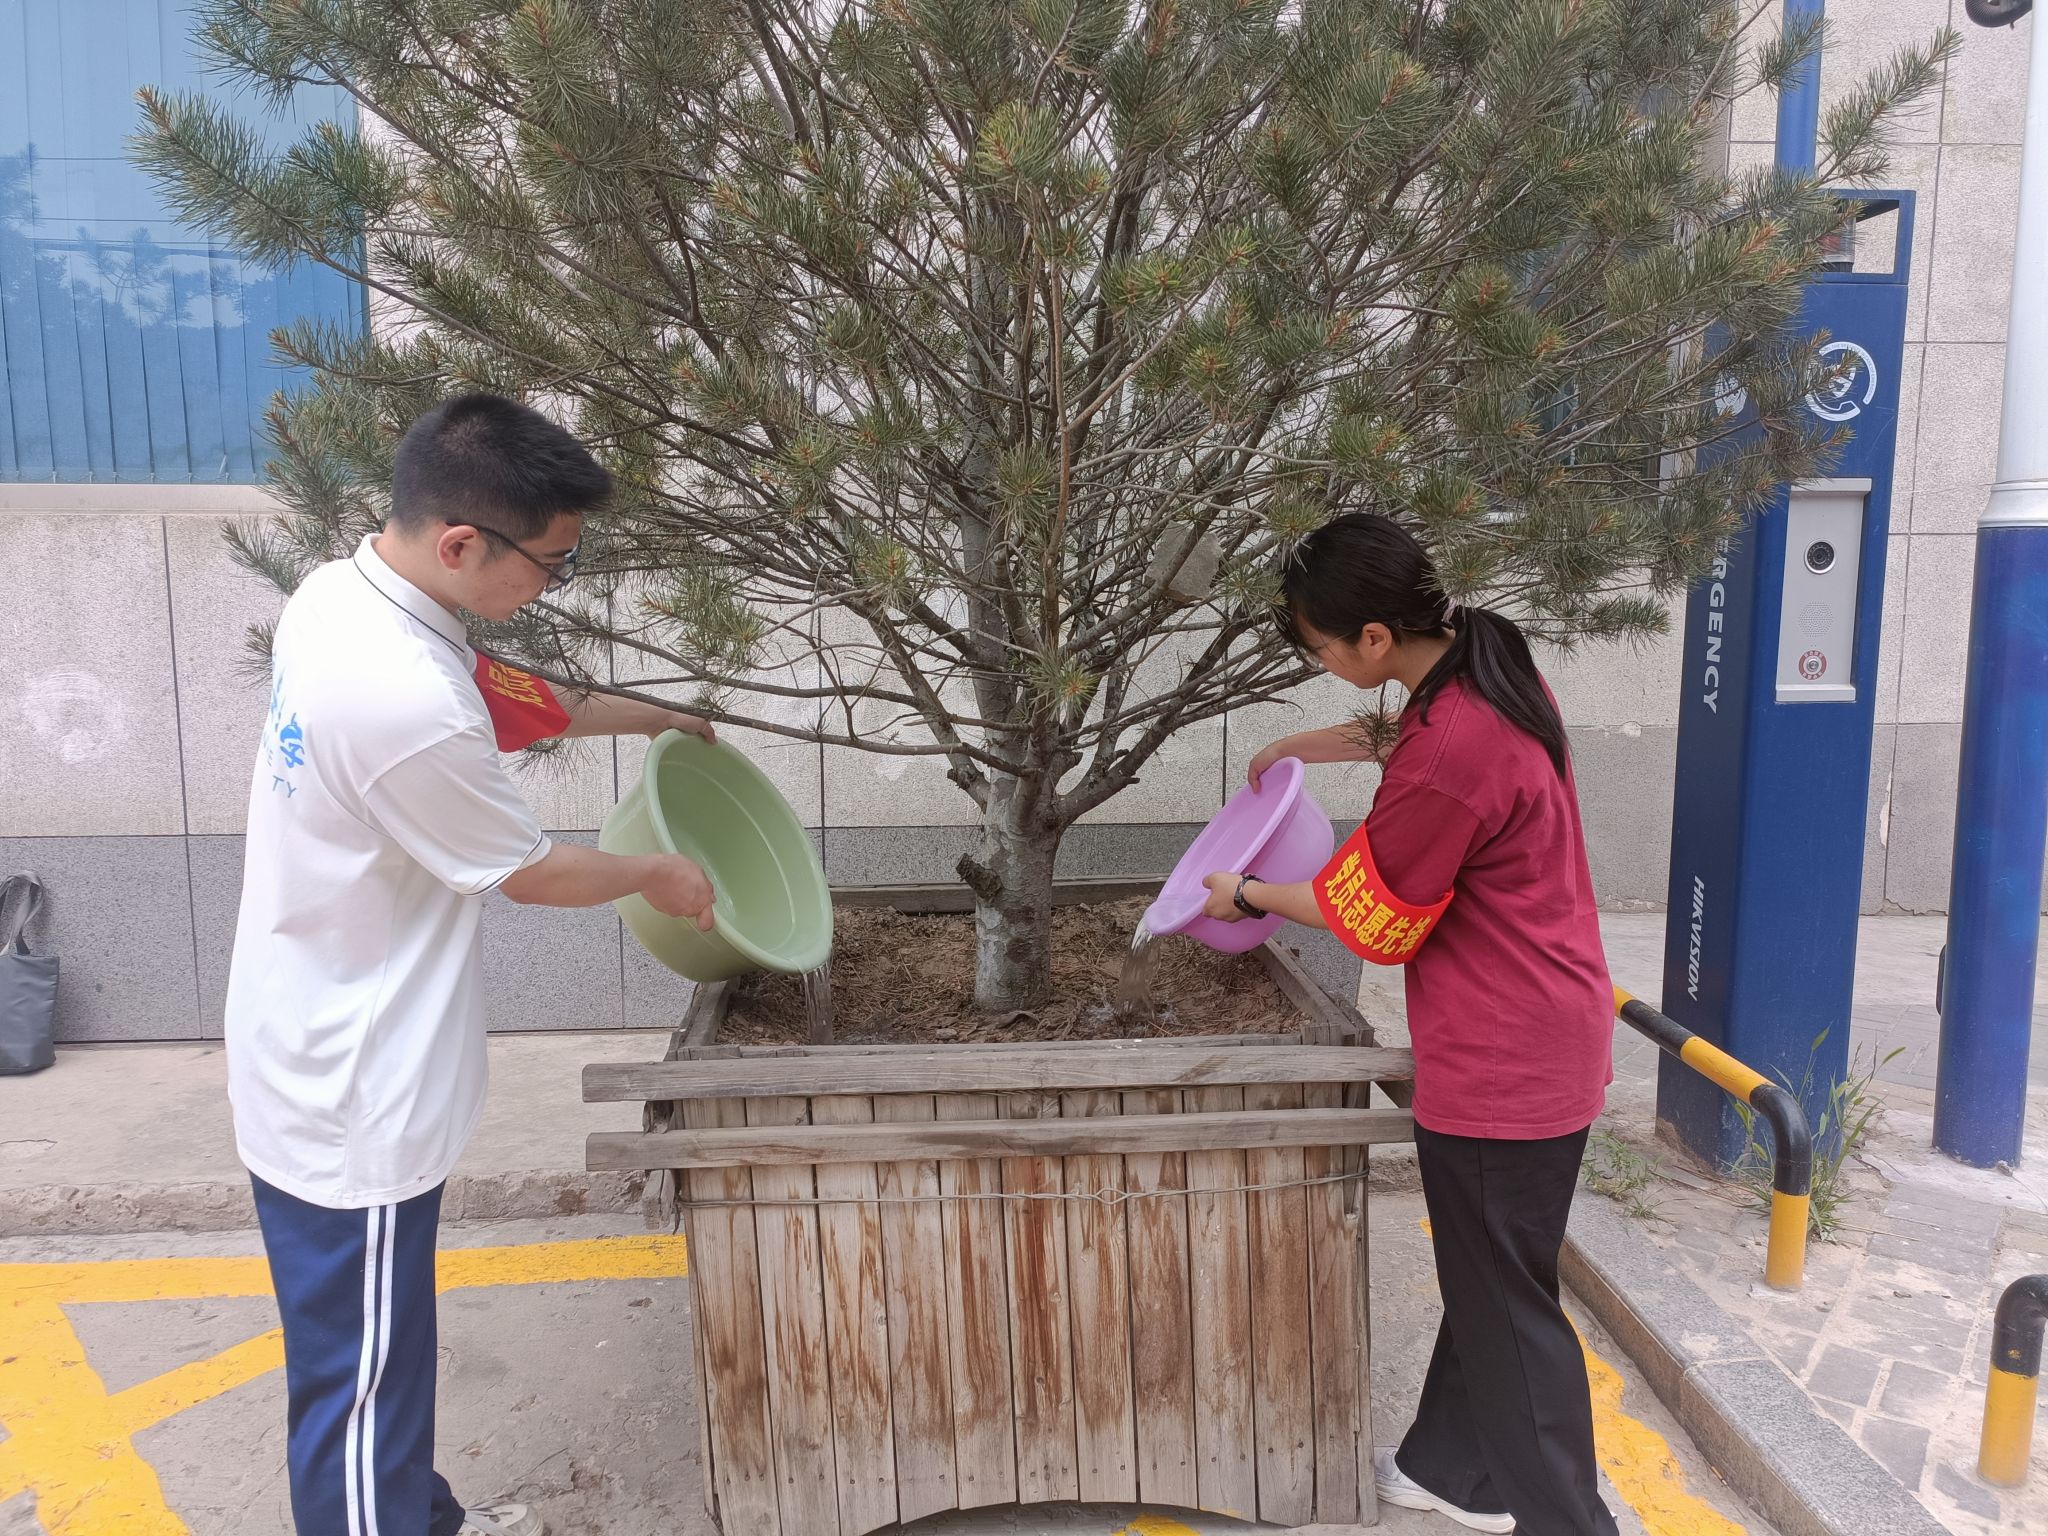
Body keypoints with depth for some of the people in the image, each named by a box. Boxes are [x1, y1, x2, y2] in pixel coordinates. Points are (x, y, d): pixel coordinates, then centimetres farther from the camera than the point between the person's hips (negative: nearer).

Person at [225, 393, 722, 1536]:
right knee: (363, 1376, 9)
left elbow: (505, 698, 15)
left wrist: (644, 716, 23)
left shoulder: (340, 594, -3)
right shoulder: (408, 703, -32)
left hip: (319, 1064, 10)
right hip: (354, 1105, -10)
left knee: (381, 1350, 25)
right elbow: (530, 871, -16)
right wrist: (657, 876, 2)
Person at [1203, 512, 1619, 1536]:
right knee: (1485, 1274, 23)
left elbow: (1366, 914, -15)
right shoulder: (1495, 668, 0)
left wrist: (1247, 896, -1)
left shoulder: (1448, 751, -29)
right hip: (1546, 1036, 10)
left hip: (1503, 1062, -10)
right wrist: (1307, 747, 22)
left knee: (1507, 1298, 9)